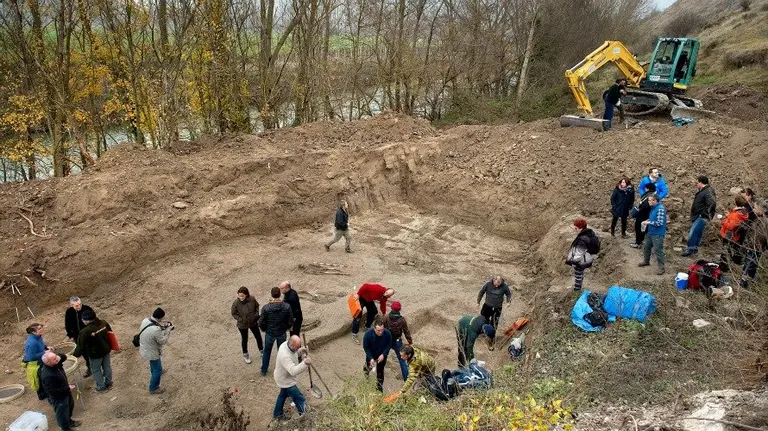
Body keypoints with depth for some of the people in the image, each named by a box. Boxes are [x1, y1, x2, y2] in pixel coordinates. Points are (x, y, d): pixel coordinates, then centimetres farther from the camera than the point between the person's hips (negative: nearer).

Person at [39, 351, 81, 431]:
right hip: (58, 398, -8)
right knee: (62, 414, 16)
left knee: (70, 406, 31)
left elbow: (63, 357, 3)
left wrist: (60, 357, -20)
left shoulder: (55, 363, -17)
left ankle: (69, 421, 57)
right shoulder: (47, 376, -39)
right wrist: (67, 389, -24)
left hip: (65, 392, 8)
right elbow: (52, 391, -32)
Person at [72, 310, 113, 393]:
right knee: (107, 366, 23)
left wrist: (75, 354, -2)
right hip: (106, 349, 6)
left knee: (96, 370, 17)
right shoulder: (104, 323, -12)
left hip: (95, 354, -6)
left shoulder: (85, 332, -29)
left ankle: (101, 387, 31)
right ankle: (108, 383, 40)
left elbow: (81, 345, -20)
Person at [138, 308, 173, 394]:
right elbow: (163, 341, -23)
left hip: (145, 349, 8)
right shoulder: (156, 330, -40)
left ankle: (156, 371, 66)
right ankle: (154, 389, 33)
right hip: (152, 353, -8)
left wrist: (161, 325, -3)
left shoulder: (145, 320, -15)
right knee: (157, 370, 16)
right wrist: (168, 330, -14)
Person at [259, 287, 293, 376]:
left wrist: (264, 329, 7)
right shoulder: (286, 307, -22)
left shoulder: (266, 308, -25)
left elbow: (261, 323, -15)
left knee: (267, 351, 23)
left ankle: (264, 370, 37)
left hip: (269, 333, 0)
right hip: (282, 333, 0)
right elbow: (291, 321, -12)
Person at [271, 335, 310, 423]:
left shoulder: (286, 344, -14)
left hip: (285, 377, 10)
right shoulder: (285, 356, -42)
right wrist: (305, 363, -59)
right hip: (286, 380, -10)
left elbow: (294, 353, 8)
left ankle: (277, 415, 51)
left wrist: (301, 351, -12)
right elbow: (293, 371, -47)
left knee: (283, 394, 31)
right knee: (299, 398, 8)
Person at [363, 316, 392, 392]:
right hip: (371, 355, 0)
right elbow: (365, 347, -20)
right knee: (369, 367, 29)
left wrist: (383, 354, -25)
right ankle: (366, 368, 67)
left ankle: (379, 387, 42)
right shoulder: (368, 334, -35)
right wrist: (371, 358, -26)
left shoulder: (387, 333, -32)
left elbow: (389, 345, -14)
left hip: (382, 356, 0)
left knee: (380, 371, 18)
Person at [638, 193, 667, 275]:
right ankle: (646, 261, 38)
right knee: (646, 247, 20)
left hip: (658, 234, -9)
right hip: (650, 232, 10)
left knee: (658, 250, -4)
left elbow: (659, 223, -26)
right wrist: (647, 221, 4)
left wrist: (648, 222, -19)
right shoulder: (653, 208, 7)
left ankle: (661, 267, 5)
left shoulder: (660, 209, -22)